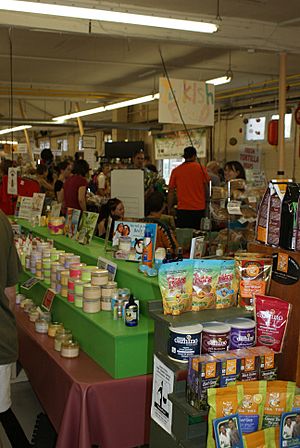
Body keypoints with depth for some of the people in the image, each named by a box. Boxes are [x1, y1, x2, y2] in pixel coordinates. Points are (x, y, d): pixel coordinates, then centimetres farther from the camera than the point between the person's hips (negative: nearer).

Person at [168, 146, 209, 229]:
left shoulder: (176, 170, 2)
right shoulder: (201, 168, 0)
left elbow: (171, 192, 4)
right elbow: (207, 187, 4)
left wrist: (169, 209, 12)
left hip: (182, 209, 0)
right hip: (199, 209, 0)